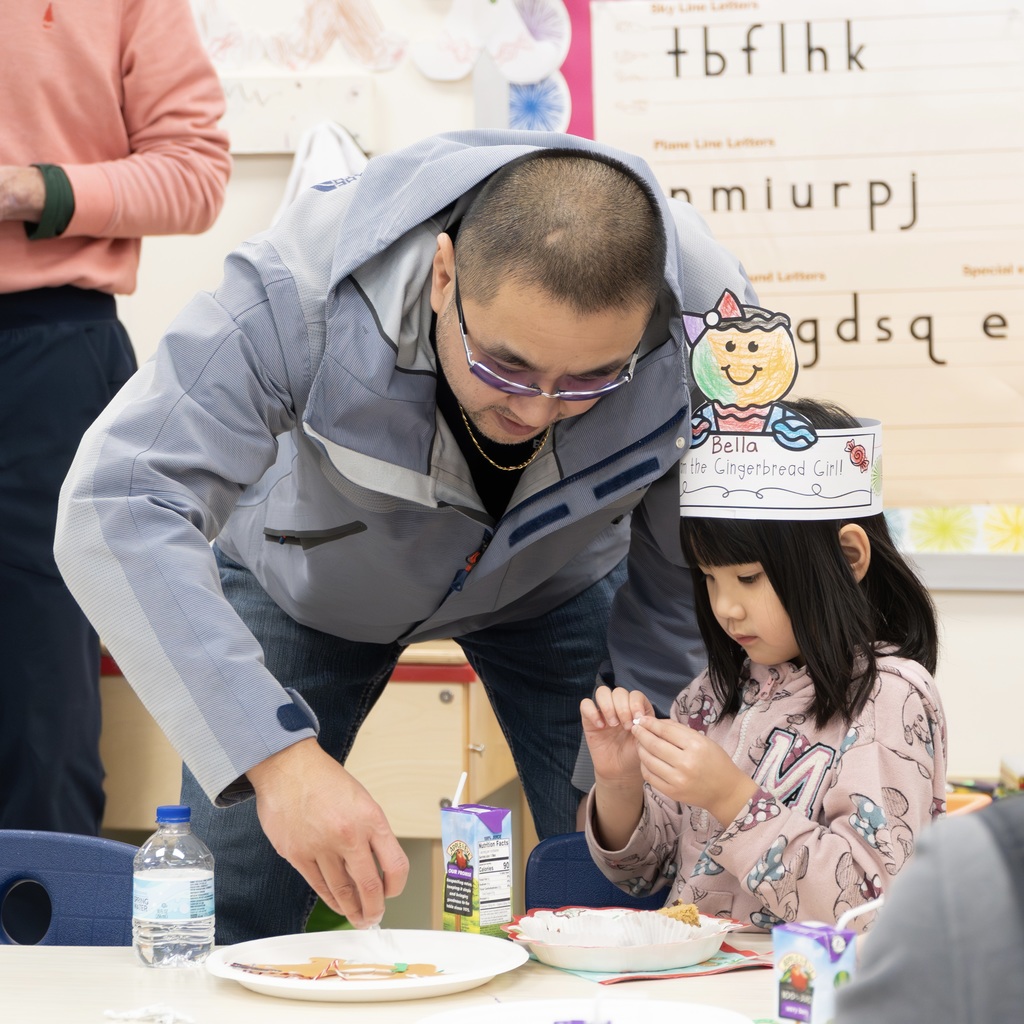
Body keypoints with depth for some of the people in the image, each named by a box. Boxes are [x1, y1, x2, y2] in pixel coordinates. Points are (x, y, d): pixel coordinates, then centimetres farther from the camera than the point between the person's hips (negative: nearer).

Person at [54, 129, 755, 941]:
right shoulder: (305, 290, -42)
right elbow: (124, 508, -47)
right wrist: (277, 756, -57)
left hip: (554, 582, 2)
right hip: (310, 569, -1)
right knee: (220, 932, -6)